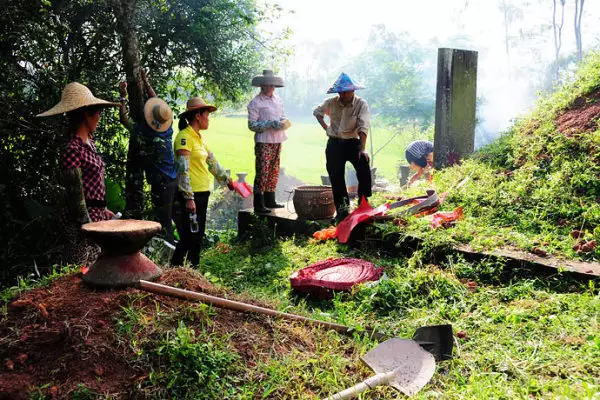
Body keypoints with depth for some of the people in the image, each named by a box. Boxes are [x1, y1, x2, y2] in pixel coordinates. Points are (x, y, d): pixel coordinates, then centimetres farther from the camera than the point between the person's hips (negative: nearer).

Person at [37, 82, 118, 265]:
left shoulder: (89, 143, 11)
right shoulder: (73, 150, -16)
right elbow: (75, 195, -16)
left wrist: (103, 211, 22)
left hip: (96, 216, 9)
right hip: (82, 222, -9)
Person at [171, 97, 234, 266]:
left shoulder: (199, 137, 14)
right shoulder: (185, 137, -14)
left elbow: (212, 162, 24)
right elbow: (183, 169, -20)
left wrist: (227, 180, 30)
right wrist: (188, 198, -24)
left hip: (203, 193, 9)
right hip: (191, 194, -9)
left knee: (198, 235, 13)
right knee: (189, 236, -4)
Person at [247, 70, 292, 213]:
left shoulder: (278, 100, 14)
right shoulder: (255, 103, -7)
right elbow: (252, 124, -11)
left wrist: (283, 121, 3)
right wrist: (271, 124, -20)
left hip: (277, 141, 7)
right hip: (263, 141, -7)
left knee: (274, 171, 12)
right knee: (262, 172, -8)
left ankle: (270, 200, 23)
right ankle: (259, 205, -3)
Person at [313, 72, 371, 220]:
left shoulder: (361, 104, -10)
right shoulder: (331, 103, 0)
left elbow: (363, 128, -19)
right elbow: (317, 112, 20)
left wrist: (362, 149, -28)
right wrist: (326, 127, 8)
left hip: (352, 142, -3)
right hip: (334, 144, 3)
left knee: (364, 167, -23)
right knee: (336, 177, 3)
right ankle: (342, 209, 17)